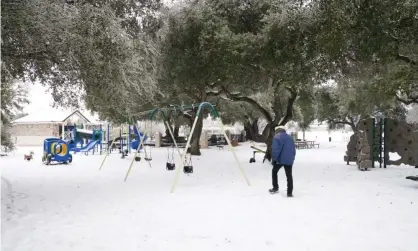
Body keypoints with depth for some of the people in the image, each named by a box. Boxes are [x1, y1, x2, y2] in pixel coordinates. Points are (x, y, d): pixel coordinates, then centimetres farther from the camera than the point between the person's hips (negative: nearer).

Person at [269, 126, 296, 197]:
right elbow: (294, 149, 18)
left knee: (274, 172, 17)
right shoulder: (290, 137, 16)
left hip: (280, 159, -5)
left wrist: (274, 159, -10)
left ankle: (275, 188, 14)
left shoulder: (277, 137, -5)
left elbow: (275, 149, -14)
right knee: (289, 175, 9)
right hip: (289, 160, 5)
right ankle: (290, 192, 6)